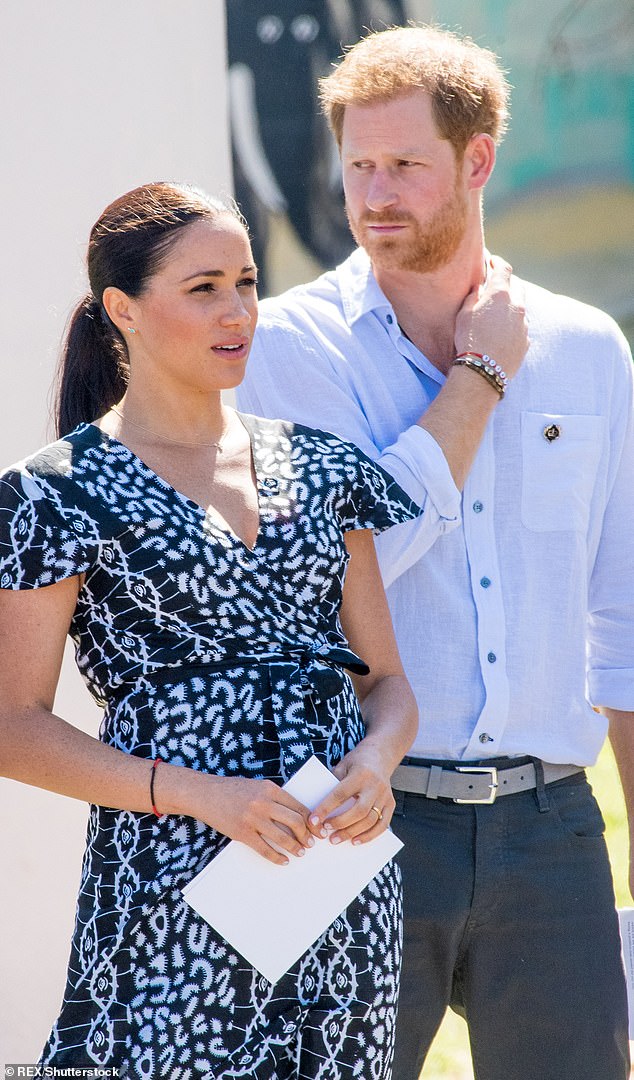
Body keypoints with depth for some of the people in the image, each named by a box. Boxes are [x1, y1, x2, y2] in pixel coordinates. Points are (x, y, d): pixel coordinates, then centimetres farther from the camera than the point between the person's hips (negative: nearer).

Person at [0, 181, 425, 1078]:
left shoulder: (319, 466, 12)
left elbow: (387, 678, 14)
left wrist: (377, 758, -8)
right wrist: (198, 793, -16)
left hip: (349, 894, 5)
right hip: (173, 893, -5)